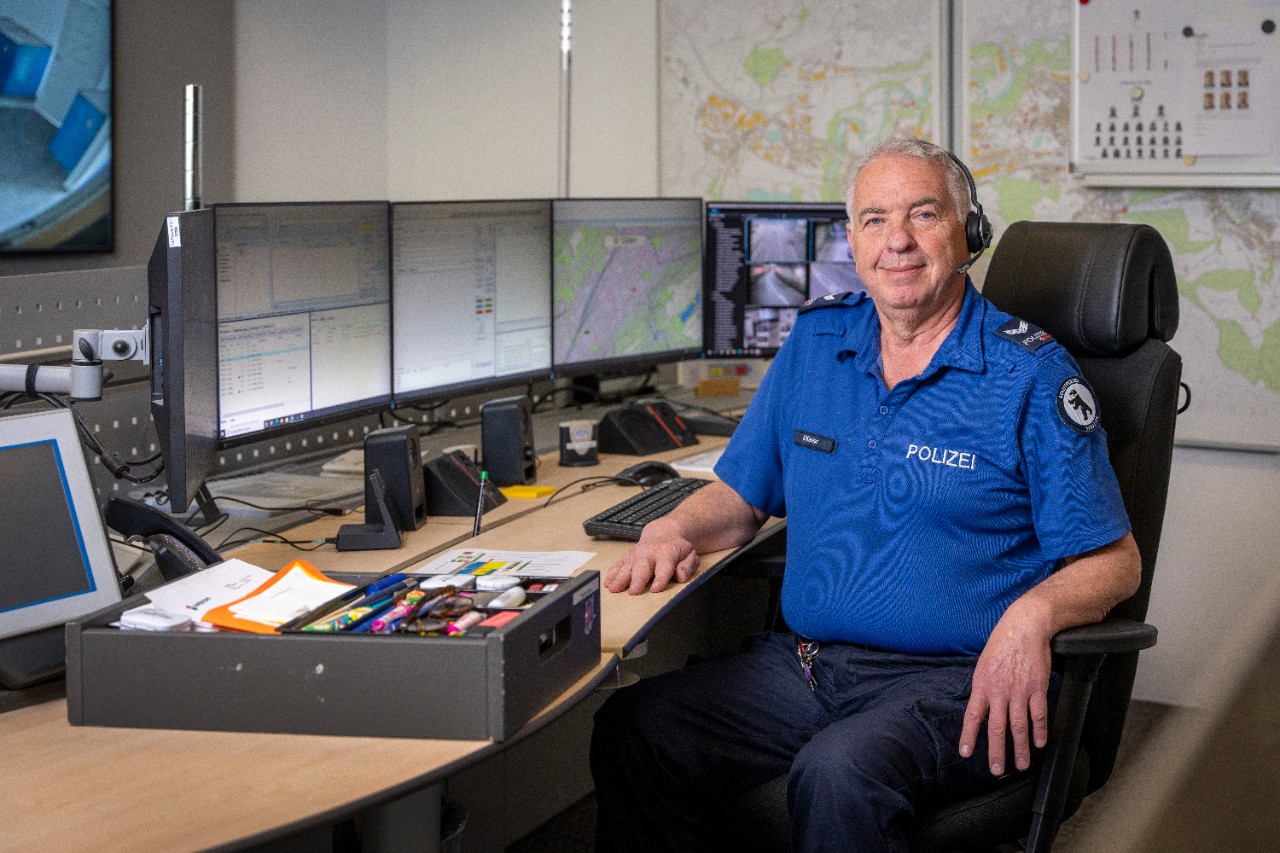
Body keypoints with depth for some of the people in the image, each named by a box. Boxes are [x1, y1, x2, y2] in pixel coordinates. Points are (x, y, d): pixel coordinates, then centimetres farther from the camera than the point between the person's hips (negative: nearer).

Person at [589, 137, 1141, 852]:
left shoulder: (1030, 372, -4)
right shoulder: (815, 342, 12)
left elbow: (1114, 562, -4)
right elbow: (740, 496, 19)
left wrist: (1032, 613, -25)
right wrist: (675, 530, -3)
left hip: (957, 685, -5)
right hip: (803, 662, 5)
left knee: (837, 776, -35)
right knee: (631, 729, -17)